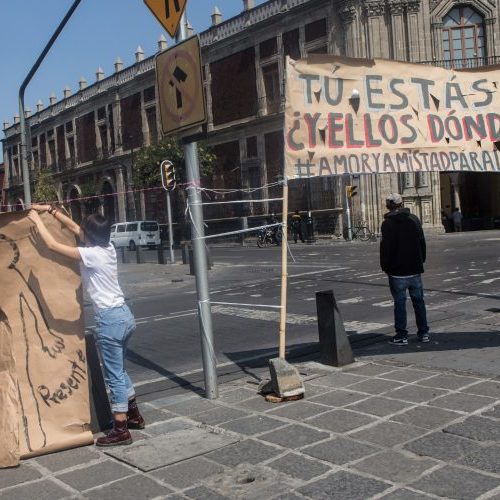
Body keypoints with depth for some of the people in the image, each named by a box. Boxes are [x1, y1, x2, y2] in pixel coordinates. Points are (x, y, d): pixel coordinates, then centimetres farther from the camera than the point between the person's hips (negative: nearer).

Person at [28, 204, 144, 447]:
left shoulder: (90, 254, -15)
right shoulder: (108, 247, 7)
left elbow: (52, 245, -12)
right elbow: (73, 227, 19)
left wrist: (37, 220, 1)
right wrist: (49, 209, 21)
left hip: (109, 319, -9)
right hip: (124, 314, 9)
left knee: (114, 375, 0)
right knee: (119, 370, 22)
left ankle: (121, 430, 8)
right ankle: (134, 415, 33)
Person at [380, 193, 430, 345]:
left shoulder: (387, 223, -11)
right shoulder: (414, 219, 4)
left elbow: (386, 247, -12)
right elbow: (422, 242, 9)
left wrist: (385, 266, -1)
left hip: (397, 271, -4)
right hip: (415, 269, 5)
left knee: (399, 302, 1)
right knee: (418, 300, 12)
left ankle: (401, 335, 4)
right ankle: (423, 333, 18)